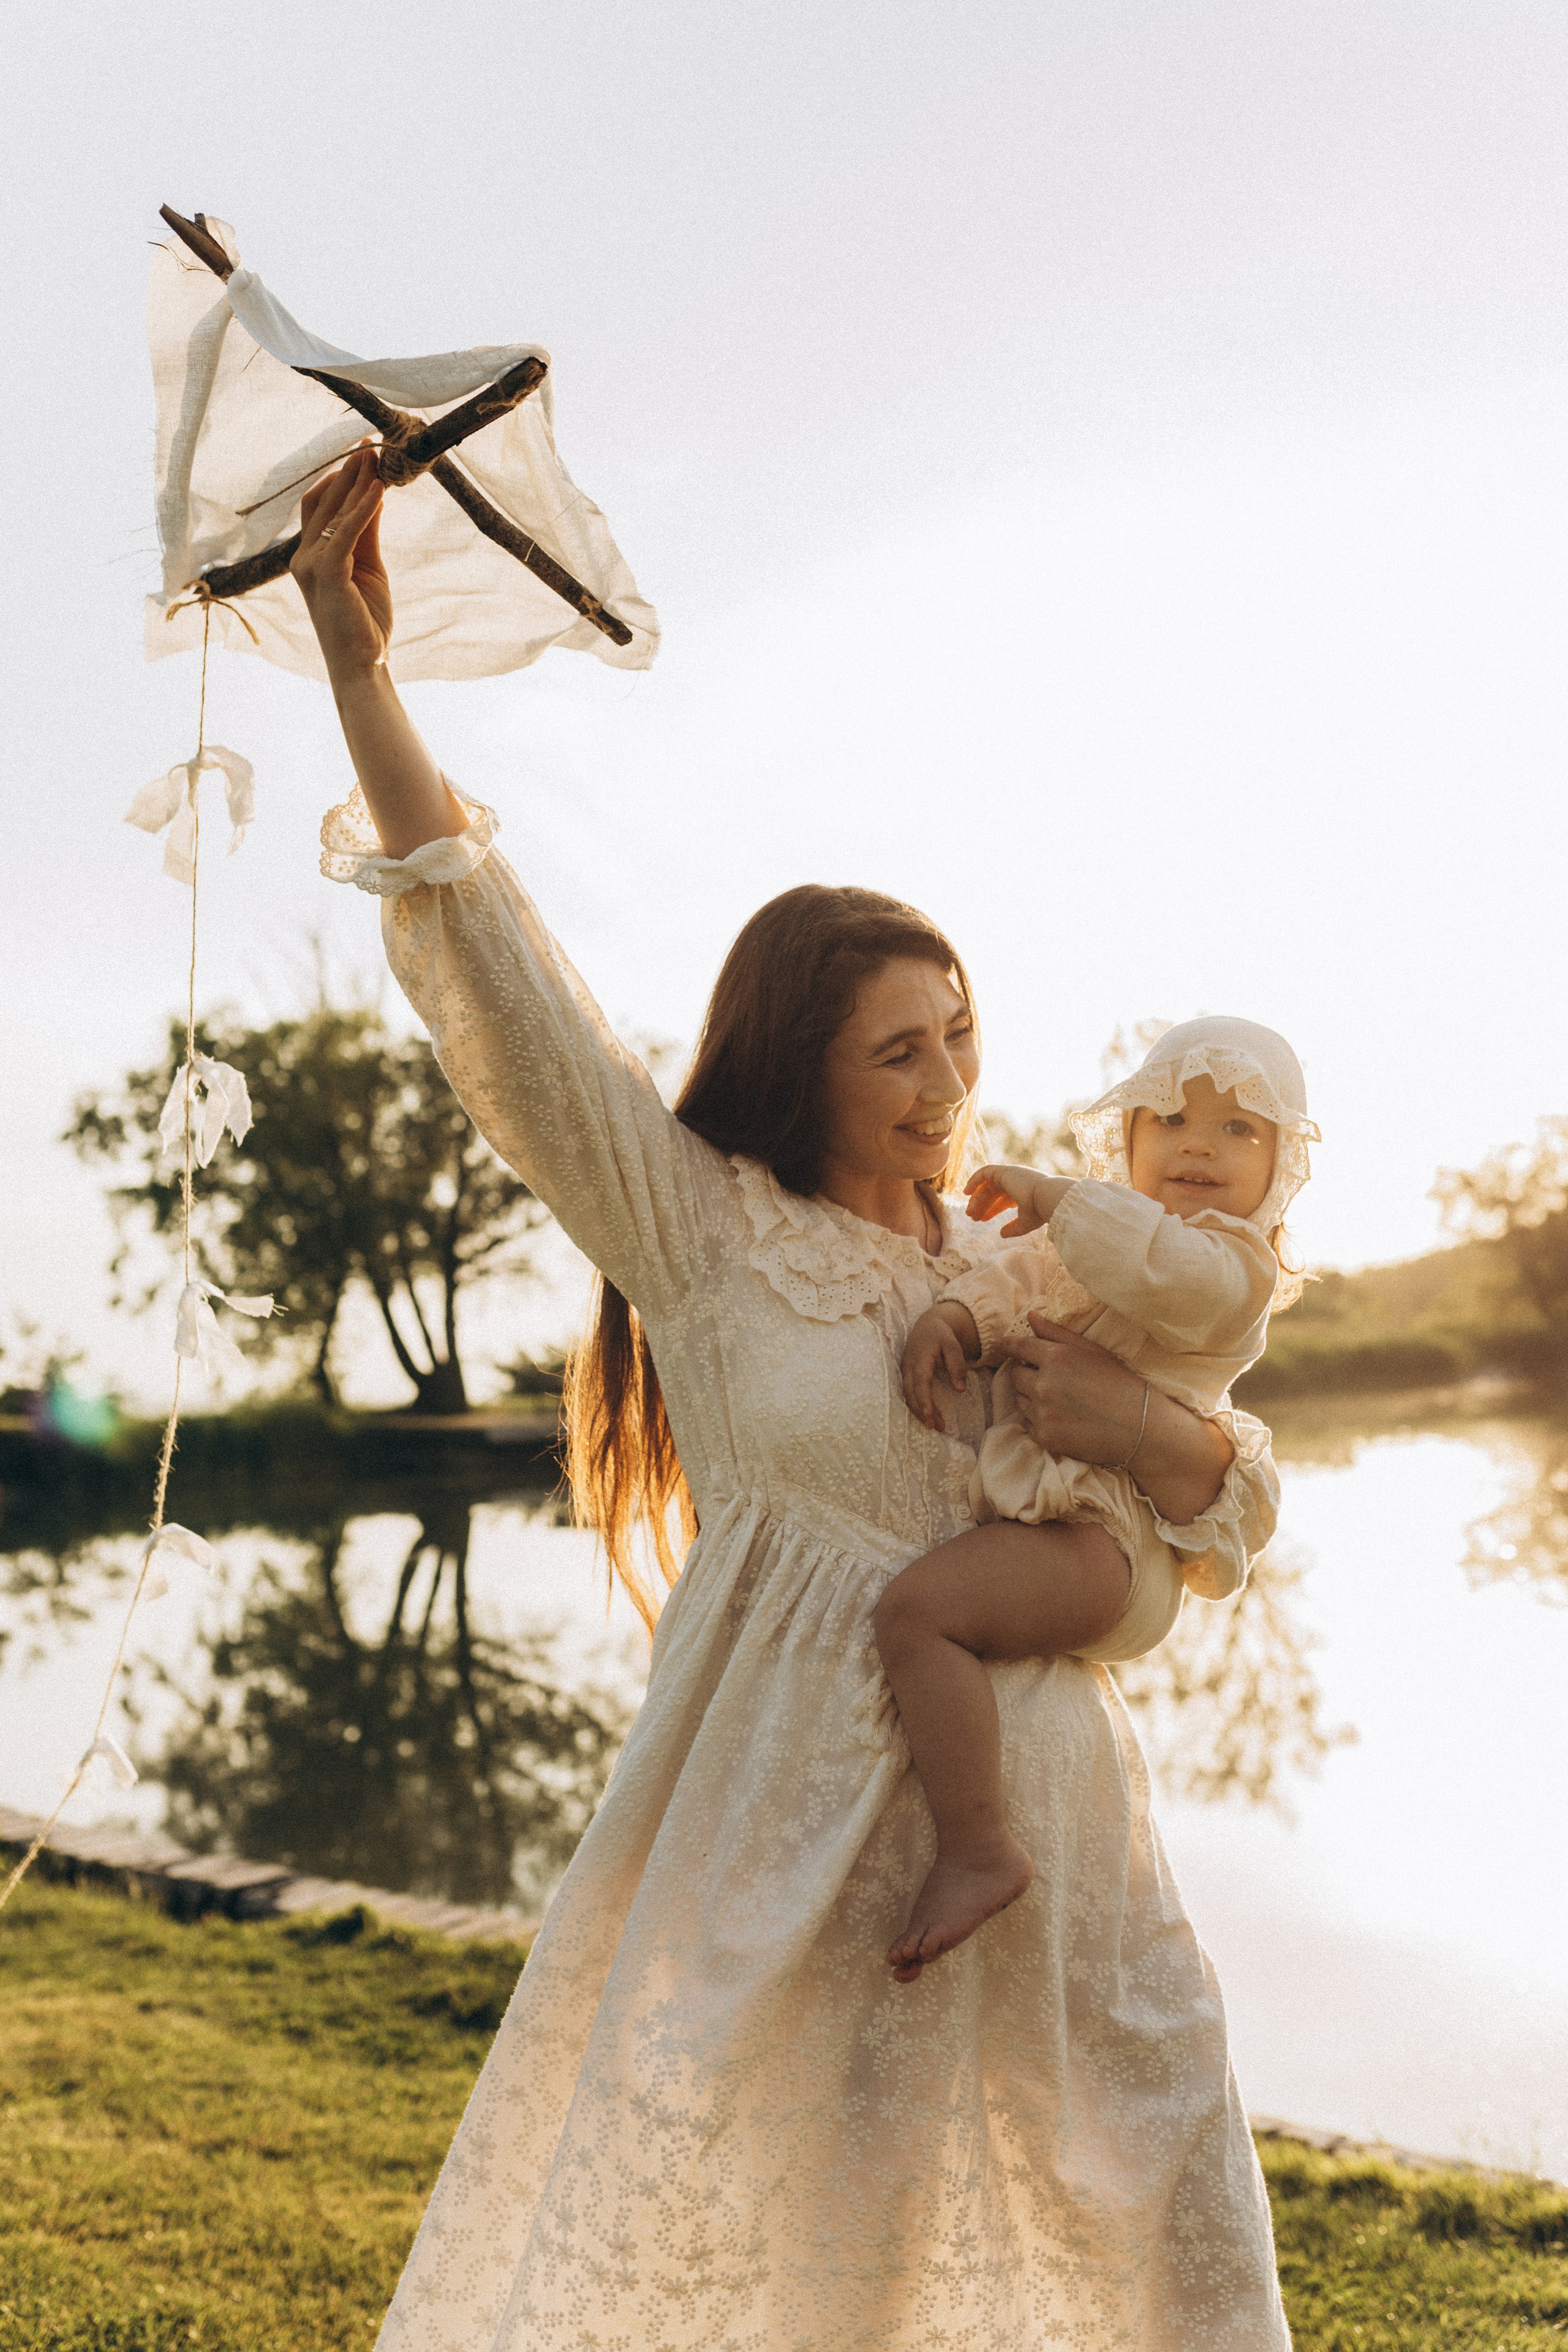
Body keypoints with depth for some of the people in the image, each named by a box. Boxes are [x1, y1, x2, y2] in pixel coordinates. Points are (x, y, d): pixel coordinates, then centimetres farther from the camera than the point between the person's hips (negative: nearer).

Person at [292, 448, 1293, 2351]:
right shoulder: (697, 1227, -3)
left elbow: (1239, 1506, 15)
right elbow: (500, 983, -12)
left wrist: (1143, 1426, -9)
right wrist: (358, 664, -19)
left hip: (1031, 1820, 5)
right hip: (793, 1827, -4)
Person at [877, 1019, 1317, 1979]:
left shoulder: (1232, 1260, -8)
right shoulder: (1102, 1232, 21)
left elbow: (1165, 1273, -31)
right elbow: (1019, 1277, 10)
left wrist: (1052, 1195, -22)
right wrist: (950, 1315, -11)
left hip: (1101, 1541, -11)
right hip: (1047, 1512, 11)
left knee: (915, 1609, -30)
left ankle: (979, 1850, -29)